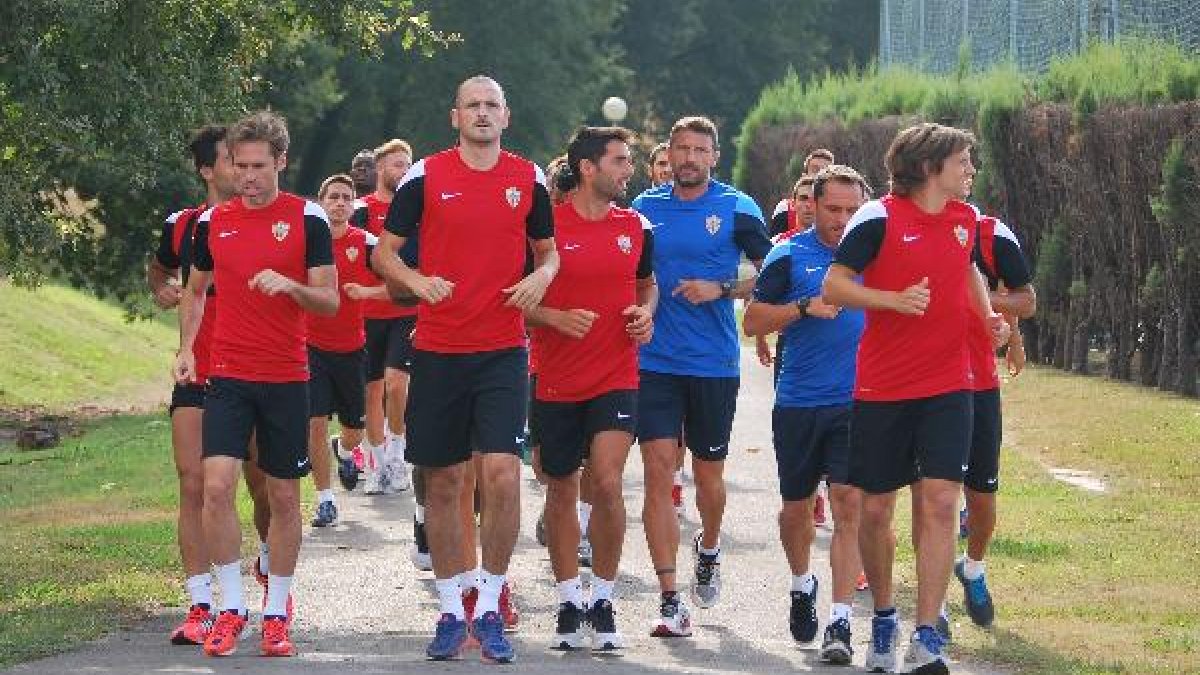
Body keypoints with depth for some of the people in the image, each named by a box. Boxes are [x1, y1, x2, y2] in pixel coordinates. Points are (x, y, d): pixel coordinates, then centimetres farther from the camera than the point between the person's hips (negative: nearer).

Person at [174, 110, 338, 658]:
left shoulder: (307, 218, -3)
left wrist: (289, 285, -23)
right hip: (227, 376, 1)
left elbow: (330, 301, -3)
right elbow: (195, 290, 20)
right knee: (216, 485, -13)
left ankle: (276, 613, 16)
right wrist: (186, 347, 6)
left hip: (287, 379, -1)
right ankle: (231, 607, -3)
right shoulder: (212, 222, 6)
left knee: (284, 497, 4)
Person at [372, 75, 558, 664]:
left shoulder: (529, 180, 6)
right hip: (438, 350, 0)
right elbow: (384, 251, 6)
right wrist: (415, 280, -14)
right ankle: (451, 611, 17)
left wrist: (541, 276, -5)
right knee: (442, 482, 5)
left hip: (503, 350, 0)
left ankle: (490, 609, 0)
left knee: (502, 474, -13)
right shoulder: (425, 176, 1)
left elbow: (548, 250, 18)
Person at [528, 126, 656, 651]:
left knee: (607, 481, -14)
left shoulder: (635, 228, 5)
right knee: (561, 490, 7)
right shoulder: (546, 225, -7)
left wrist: (646, 313, 2)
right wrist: (555, 318, -18)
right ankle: (569, 603, 20)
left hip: (616, 380, 1)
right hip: (556, 384, -1)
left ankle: (603, 601, -1)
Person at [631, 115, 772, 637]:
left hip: (714, 363, -1)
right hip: (654, 360, 1)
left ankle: (708, 549, 44)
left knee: (708, 473, 10)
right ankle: (670, 601, -10)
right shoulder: (646, 207, 7)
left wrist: (721, 289, -12)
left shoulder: (736, 208, -1)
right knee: (658, 471, -9)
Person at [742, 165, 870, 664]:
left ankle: (840, 623, -12)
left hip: (856, 402, 0)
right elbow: (753, 322, -2)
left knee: (849, 503, -11)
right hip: (798, 402, 0)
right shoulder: (790, 256, 0)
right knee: (796, 507, 13)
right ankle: (801, 584, 41)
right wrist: (806, 308, -15)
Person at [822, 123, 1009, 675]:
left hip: (947, 386, 3)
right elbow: (834, 285, -9)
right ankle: (883, 617, 30)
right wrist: (894, 299, -23)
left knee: (940, 503, -11)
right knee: (876, 507, 6)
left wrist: (988, 314, 9)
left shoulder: (966, 219, 8)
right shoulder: (879, 218, -10)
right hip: (881, 390, -3)